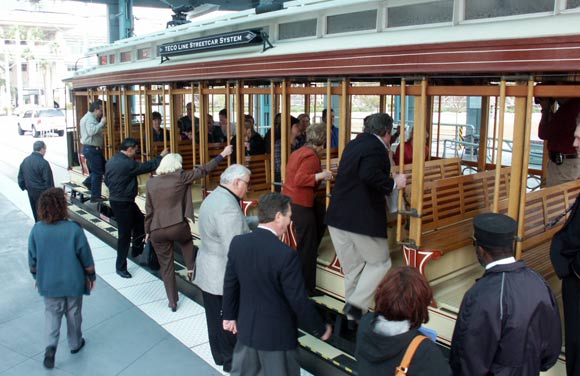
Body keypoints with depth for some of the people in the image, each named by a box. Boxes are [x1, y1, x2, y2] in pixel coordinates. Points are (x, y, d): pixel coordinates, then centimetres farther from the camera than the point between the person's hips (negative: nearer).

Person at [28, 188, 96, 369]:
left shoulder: (37, 230, -12)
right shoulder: (74, 229, -21)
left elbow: (32, 258, 0)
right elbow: (86, 256, -12)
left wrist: (37, 276, 17)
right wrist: (91, 276, 3)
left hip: (48, 282, 2)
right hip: (73, 281, -2)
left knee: (52, 312, 18)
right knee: (73, 313, 17)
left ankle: (50, 345, 1)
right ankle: (75, 344, 33)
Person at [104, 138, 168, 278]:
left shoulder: (111, 160, 5)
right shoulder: (128, 163, -24)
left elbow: (107, 180, 14)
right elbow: (147, 166, -17)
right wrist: (161, 157, -3)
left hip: (115, 199, 10)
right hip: (123, 203, -10)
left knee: (139, 221, 21)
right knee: (125, 234, -1)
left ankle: (137, 250, 34)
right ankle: (120, 267, 9)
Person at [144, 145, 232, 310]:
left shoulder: (151, 182, 7)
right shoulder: (181, 177, -4)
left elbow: (149, 209, 10)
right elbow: (203, 170, 0)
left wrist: (147, 230, 19)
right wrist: (223, 154, 8)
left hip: (157, 231, 3)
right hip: (178, 226, -3)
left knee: (166, 266, 14)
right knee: (186, 242, 35)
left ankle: (172, 301, 21)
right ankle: (191, 267, 22)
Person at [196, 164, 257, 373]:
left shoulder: (214, 197, 6)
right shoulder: (228, 206, -28)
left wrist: (258, 220, 6)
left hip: (208, 273, 10)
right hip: (223, 278, -10)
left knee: (215, 318, 23)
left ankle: (219, 356, 41)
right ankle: (231, 362, 29)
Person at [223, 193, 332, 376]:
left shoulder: (238, 242, -9)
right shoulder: (285, 254, -27)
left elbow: (230, 284, 3)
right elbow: (299, 301, -20)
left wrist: (229, 315, 18)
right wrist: (320, 329, -5)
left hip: (246, 328, 5)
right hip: (277, 334, -5)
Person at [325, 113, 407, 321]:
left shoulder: (353, 144, 15)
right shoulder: (376, 147, -11)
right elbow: (369, 174, -28)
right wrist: (393, 183, -15)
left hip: (337, 217, 8)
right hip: (362, 218, -8)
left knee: (352, 269, 16)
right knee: (379, 262, 10)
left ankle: (353, 317, 23)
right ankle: (356, 304, -3)